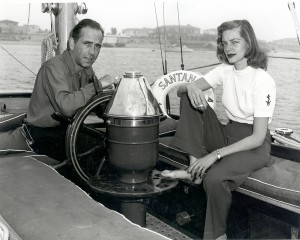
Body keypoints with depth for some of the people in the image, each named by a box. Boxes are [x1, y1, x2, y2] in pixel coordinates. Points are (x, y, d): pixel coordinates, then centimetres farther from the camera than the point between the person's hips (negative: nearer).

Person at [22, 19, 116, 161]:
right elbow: (67, 107, -39)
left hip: (68, 128, 8)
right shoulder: (54, 67, -23)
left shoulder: (86, 68, 4)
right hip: (42, 135, -8)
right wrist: (98, 84, -30)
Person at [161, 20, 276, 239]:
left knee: (214, 178, -37)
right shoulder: (225, 71, 1)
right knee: (189, 96, -9)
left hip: (254, 146, -7)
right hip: (228, 134, 7)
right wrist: (191, 88, -27)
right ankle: (194, 168, -15)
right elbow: (180, 89, -1)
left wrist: (215, 155, -28)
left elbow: (258, 137, -21)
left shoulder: (263, 81, -17)